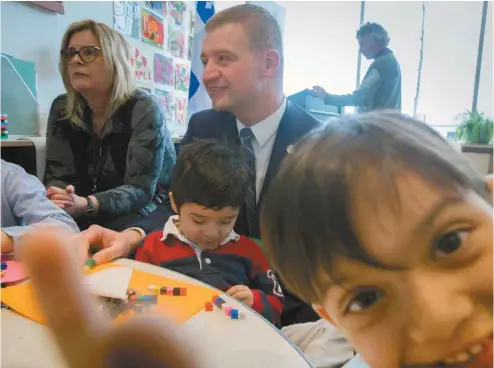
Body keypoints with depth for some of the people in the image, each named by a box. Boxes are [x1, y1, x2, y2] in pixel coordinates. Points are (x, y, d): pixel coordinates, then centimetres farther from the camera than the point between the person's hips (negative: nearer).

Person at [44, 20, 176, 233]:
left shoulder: (143, 110, -18)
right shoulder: (61, 110, -1)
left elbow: (140, 189, -24)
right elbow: (57, 175, -4)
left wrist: (85, 205, -40)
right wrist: (55, 199, -28)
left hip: (152, 207, -3)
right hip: (96, 216, 4)